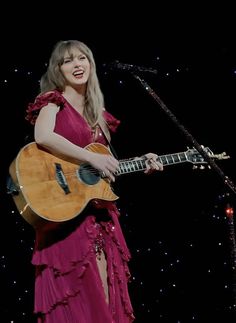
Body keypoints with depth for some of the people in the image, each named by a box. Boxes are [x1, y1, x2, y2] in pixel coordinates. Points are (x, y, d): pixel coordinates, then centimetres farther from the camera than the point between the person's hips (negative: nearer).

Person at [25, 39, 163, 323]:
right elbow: (42, 137, -22)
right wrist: (92, 158, -22)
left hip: (100, 213, 7)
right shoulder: (53, 101, -1)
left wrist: (141, 165, 7)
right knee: (76, 299, -6)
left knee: (105, 298, 6)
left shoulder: (98, 114, 19)